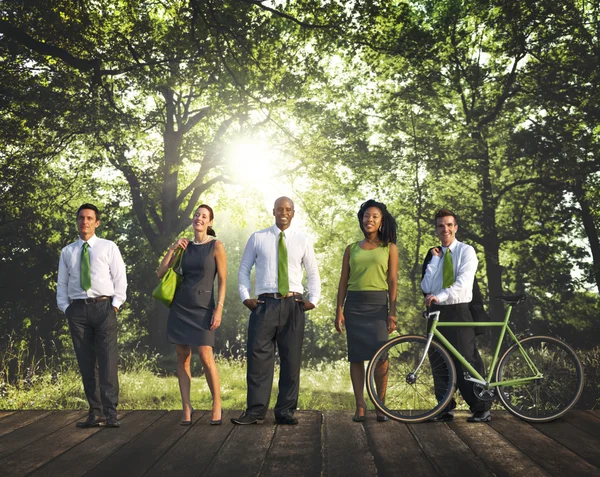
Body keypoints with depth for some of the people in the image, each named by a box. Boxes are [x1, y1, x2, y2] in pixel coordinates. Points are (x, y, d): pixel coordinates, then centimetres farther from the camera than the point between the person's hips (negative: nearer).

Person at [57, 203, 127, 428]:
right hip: (77, 309, 3)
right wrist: (65, 308, 2)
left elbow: (120, 278, 4)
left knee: (108, 361, -9)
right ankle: (95, 413, 8)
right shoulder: (67, 252, 16)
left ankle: (110, 413, -8)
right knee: (86, 363, 3)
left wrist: (115, 304, -6)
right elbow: (62, 284, 15)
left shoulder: (109, 247, 9)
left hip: (104, 307, -3)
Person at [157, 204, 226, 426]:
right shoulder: (184, 245, 10)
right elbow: (160, 273, 9)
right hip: (179, 306, 4)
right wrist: (172, 249, -1)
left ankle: (217, 406, 4)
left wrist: (219, 308, -12)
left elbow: (222, 280, -4)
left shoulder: (216, 246, -2)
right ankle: (186, 408, 10)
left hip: (203, 307, -4)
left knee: (206, 356, -12)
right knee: (182, 357, 4)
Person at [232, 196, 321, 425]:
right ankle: (255, 410, 5)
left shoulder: (302, 241, 9)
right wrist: (245, 296, -2)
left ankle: (285, 411, 13)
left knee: (291, 359, 4)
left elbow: (313, 273, 14)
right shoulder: (257, 238, 6)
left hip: (293, 305, 1)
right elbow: (244, 269, 10)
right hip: (265, 303, -1)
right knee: (259, 356, -3)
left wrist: (313, 299, 0)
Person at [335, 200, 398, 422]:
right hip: (354, 305, 2)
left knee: (381, 356, -7)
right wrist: (339, 310, 2)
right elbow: (343, 282, 10)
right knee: (356, 357, 3)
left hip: (378, 304, -2)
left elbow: (393, 281, 3)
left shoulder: (389, 248, 7)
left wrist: (392, 312, -5)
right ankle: (360, 406, 10)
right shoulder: (351, 249, 12)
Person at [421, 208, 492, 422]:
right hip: (437, 311, 5)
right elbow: (426, 287, 1)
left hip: (458, 311, -5)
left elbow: (463, 283, -17)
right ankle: (445, 408, 18)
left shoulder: (466, 251, -1)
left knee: (466, 360, -6)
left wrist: (440, 296, -31)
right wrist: (435, 260, -4)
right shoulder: (434, 255, 13)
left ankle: (481, 409, 4)